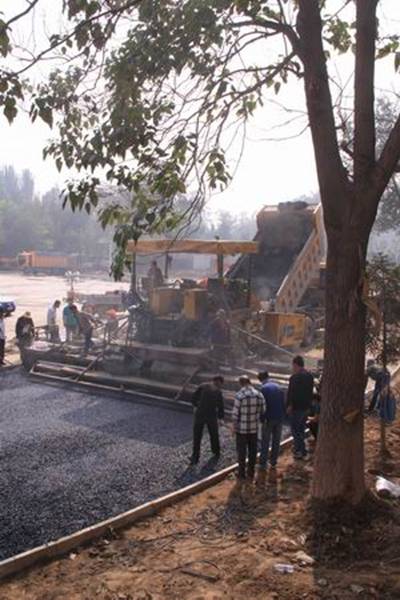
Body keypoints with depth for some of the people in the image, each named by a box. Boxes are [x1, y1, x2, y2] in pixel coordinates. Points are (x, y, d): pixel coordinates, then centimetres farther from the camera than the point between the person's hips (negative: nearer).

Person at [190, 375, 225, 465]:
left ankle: (195, 457, 6)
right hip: (211, 416, 0)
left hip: (199, 414, 0)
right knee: (214, 435, 23)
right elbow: (220, 407, 3)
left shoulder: (202, 386, 1)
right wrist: (221, 417, 21)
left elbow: (193, 399, 0)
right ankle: (216, 453, 39)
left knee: (197, 437, 10)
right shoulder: (218, 391, 0)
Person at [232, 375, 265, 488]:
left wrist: (233, 427, 0)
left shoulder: (239, 396, -17)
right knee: (252, 452, 15)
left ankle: (241, 476, 14)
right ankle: (250, 476, 23)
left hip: (241, 429, -3)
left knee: (241, 453, 9)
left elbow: (235, 413, -13)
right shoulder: (259, 395, -5)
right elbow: (263, 412, 1)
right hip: (254, 428, 3)